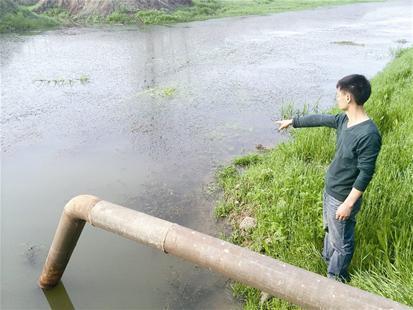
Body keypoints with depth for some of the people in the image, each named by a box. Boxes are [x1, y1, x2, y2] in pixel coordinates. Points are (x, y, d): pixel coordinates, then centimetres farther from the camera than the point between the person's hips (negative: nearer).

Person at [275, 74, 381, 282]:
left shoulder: (368, 135, -30)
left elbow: (366, 174, -25)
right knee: (330, 230, 29)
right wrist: (292, 121, 24)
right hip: (330, 190, 8)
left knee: (341, 243, 13)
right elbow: (319, 119, 13)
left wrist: (348, 204, -20)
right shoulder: (344, 120, -4)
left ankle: (335, 280, 34)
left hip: (343, 198, -8)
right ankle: (328, 259, 53)